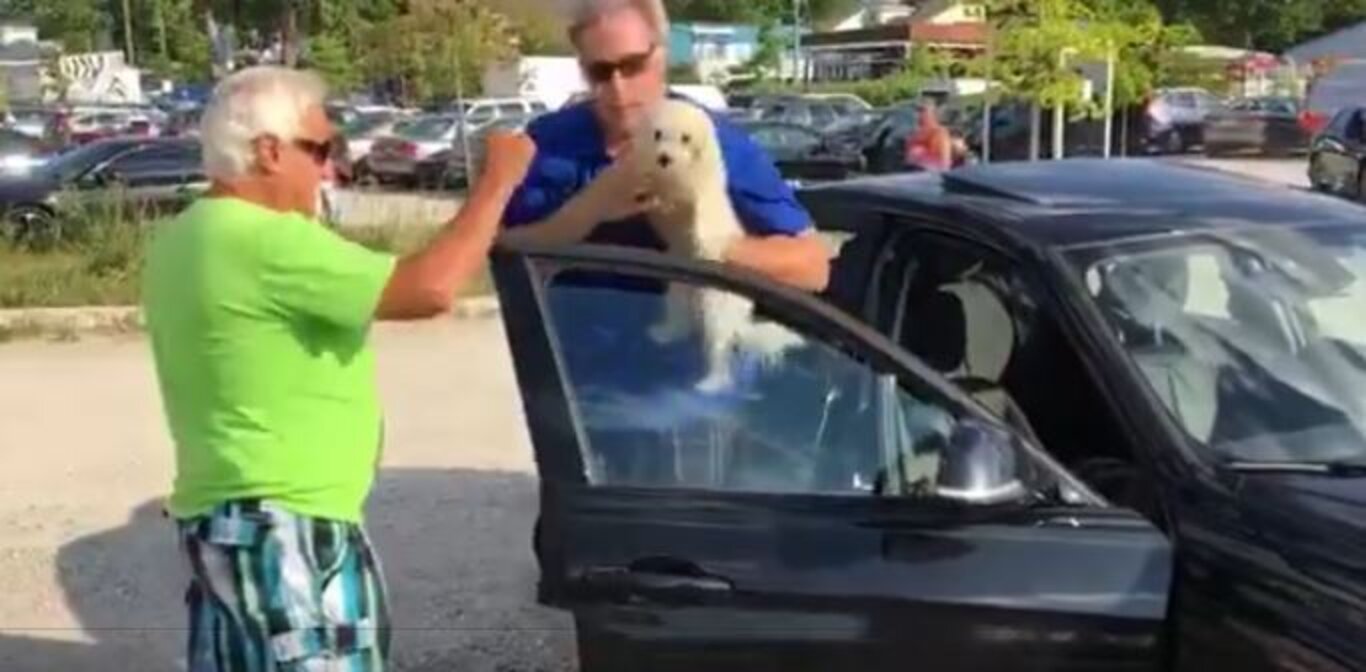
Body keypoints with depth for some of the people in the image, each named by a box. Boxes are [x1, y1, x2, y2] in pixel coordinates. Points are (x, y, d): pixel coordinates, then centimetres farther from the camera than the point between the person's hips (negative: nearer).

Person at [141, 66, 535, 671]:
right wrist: (499, 180, -16)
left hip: (224, 515, 10)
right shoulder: (266, 241, -21)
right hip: (284, 528, -10)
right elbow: (430, 288, -26)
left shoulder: (184, 239, 10)